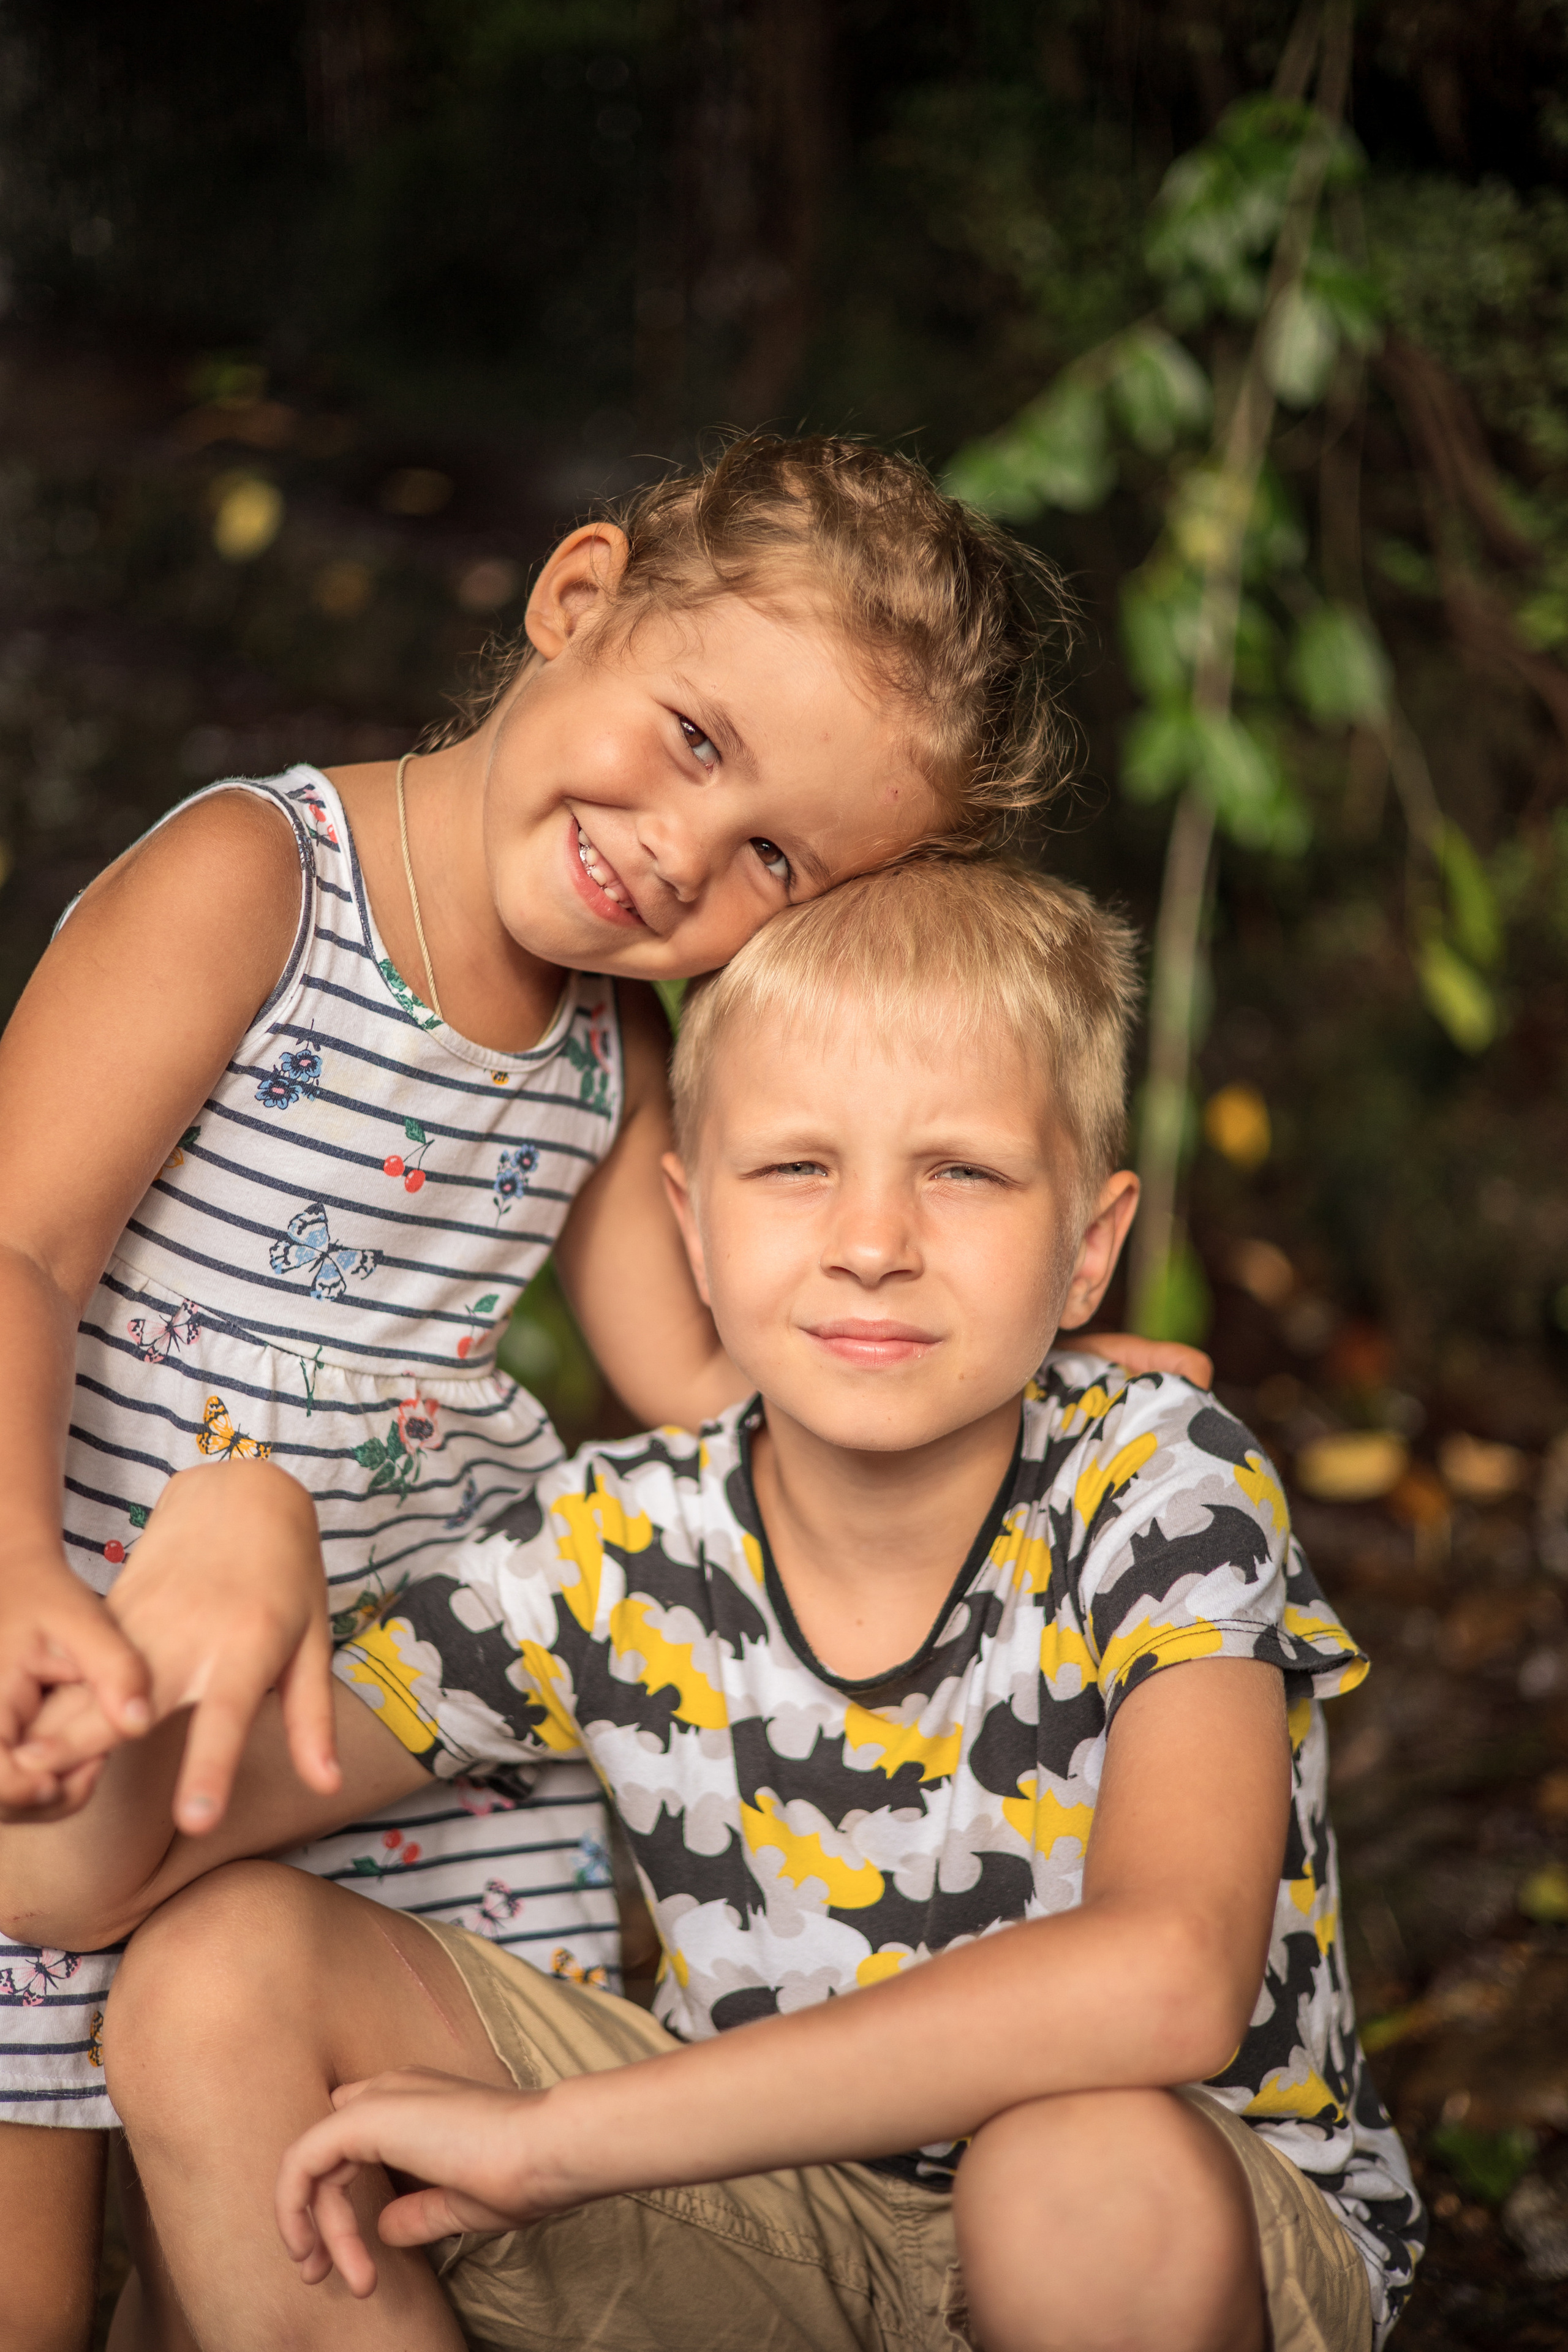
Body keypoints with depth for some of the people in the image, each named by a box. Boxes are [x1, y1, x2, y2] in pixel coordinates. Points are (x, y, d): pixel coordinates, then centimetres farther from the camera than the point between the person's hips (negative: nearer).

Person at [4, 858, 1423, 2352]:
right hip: (784, 2216, 4)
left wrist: (552, 2136, -38)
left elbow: (1165, 1978, -41)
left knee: (1097, 2171, -40)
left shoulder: (1159, 1489, -21)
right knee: (220, 1970, -12)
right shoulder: (611, 1553, -11)